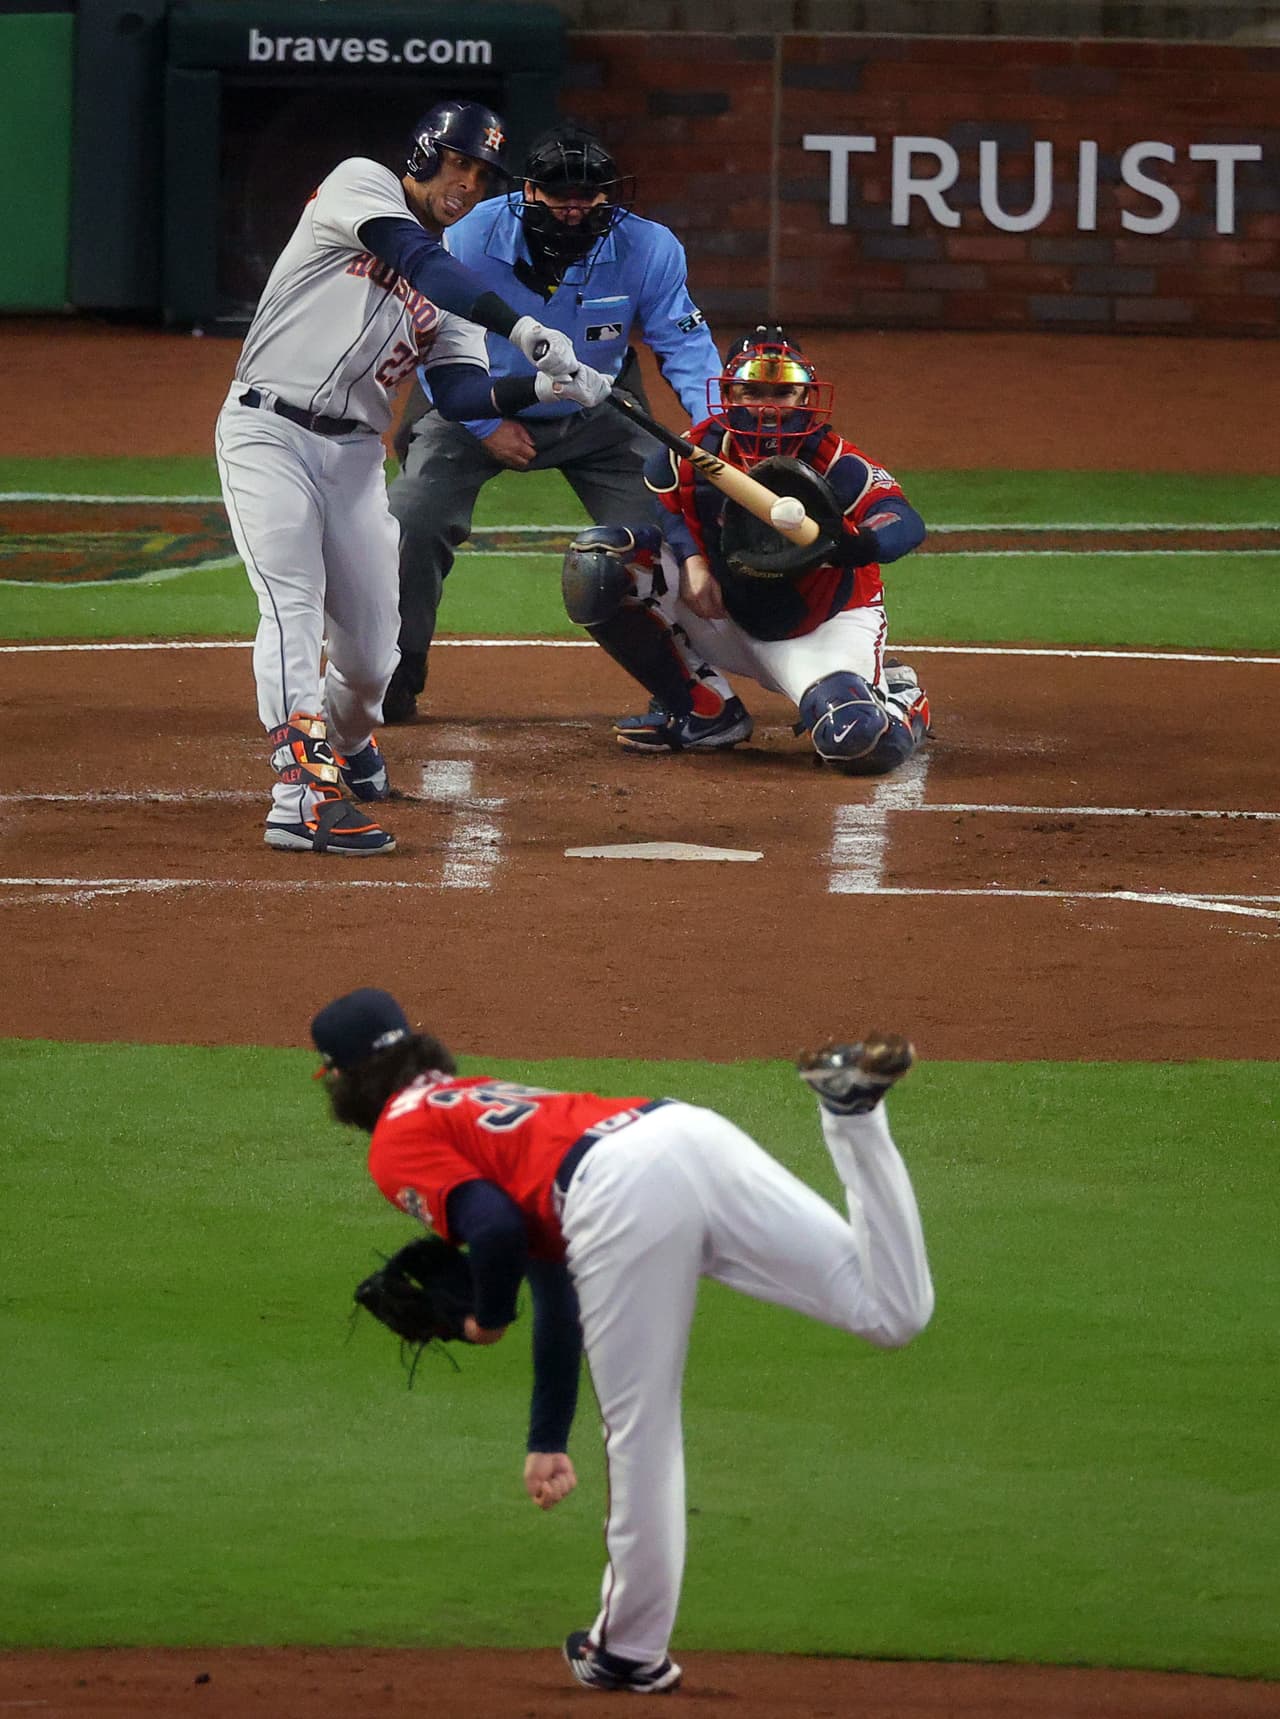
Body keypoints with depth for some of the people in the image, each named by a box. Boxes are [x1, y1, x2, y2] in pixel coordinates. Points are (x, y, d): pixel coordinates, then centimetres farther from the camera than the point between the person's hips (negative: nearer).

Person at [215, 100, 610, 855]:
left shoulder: (451, 285, 16)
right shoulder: (360, 186, -2)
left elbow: (461, 394, 2)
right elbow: (417, 261, -20)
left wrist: (543, 384, -16)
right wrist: (523, 327, -30)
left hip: (355, 457, 6)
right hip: (268, 432, -6)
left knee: (370, 653, 5)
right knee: (294, 605, -22)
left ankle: (349, 745, 38)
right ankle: (304, 791, -32)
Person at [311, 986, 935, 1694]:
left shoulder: (399, 1138, 15)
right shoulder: (483, 1099, 40)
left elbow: (495, 1228, -4)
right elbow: (555, 1289, 41)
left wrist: (488, 1319, 18)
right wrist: (548, 1442, 43)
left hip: (624, 1193, -7)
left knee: (640, 1435, 5)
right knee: (892, 1312, -1)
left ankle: (633, 1650, 17)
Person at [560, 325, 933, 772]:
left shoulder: (837, 466, -21)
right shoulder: (691, 455, -11)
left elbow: (907, 526, -33)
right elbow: (665, 504, 9)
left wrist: (847, 547, -56)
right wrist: (691, 560, -12)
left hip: (823, 628, -4)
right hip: (725, 615, 4)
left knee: (852, 739, -35)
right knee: (597, 563, -15)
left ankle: (891, 695, 11)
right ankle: (703, 712, -1)